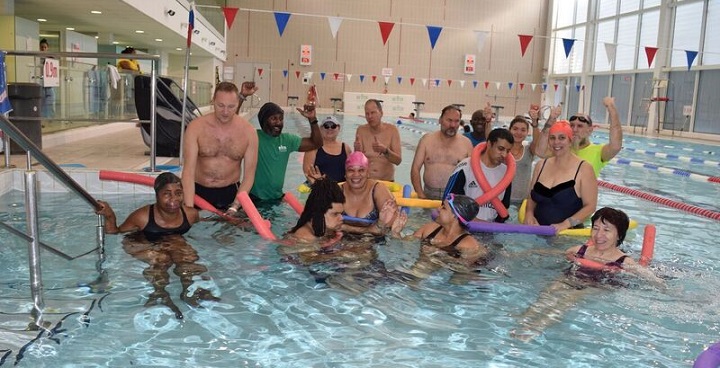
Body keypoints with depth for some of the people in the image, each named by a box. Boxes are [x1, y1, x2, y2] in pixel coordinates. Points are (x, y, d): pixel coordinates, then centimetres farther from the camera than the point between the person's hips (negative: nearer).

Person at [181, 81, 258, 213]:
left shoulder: (248, 131, -8)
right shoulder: (196, 127, -11)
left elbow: (249, 175, -8)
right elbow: (188, 171, -17)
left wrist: (235, 207, -21)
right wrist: (189, 209, -29)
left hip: (230, 192, 1)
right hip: (199, 192, -1)